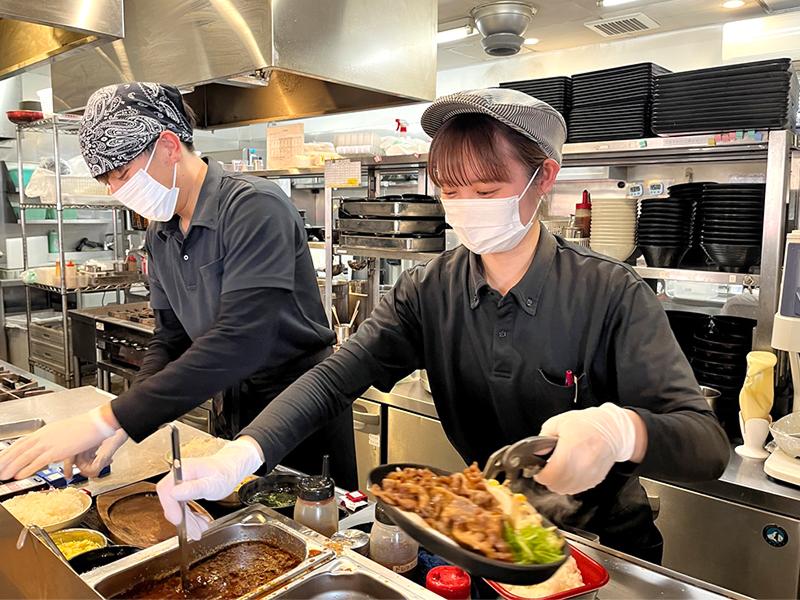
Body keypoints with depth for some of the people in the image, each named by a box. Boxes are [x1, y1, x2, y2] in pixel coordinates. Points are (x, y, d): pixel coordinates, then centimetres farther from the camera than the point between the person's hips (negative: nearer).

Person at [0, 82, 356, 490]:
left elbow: (239, 342, -32)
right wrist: (124, 423, -11)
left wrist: (109, 420, -31)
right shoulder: (160, 234, 3)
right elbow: (171, 338, 6)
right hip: (239, 409, 7)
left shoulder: (255, 207, -23)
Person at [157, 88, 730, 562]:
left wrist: (619, 429, -47)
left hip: (603, 540, 0)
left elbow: (708, 444, -24)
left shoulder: (611, 295, -20)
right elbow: (333, 378, -19)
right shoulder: (426, 292, -11)